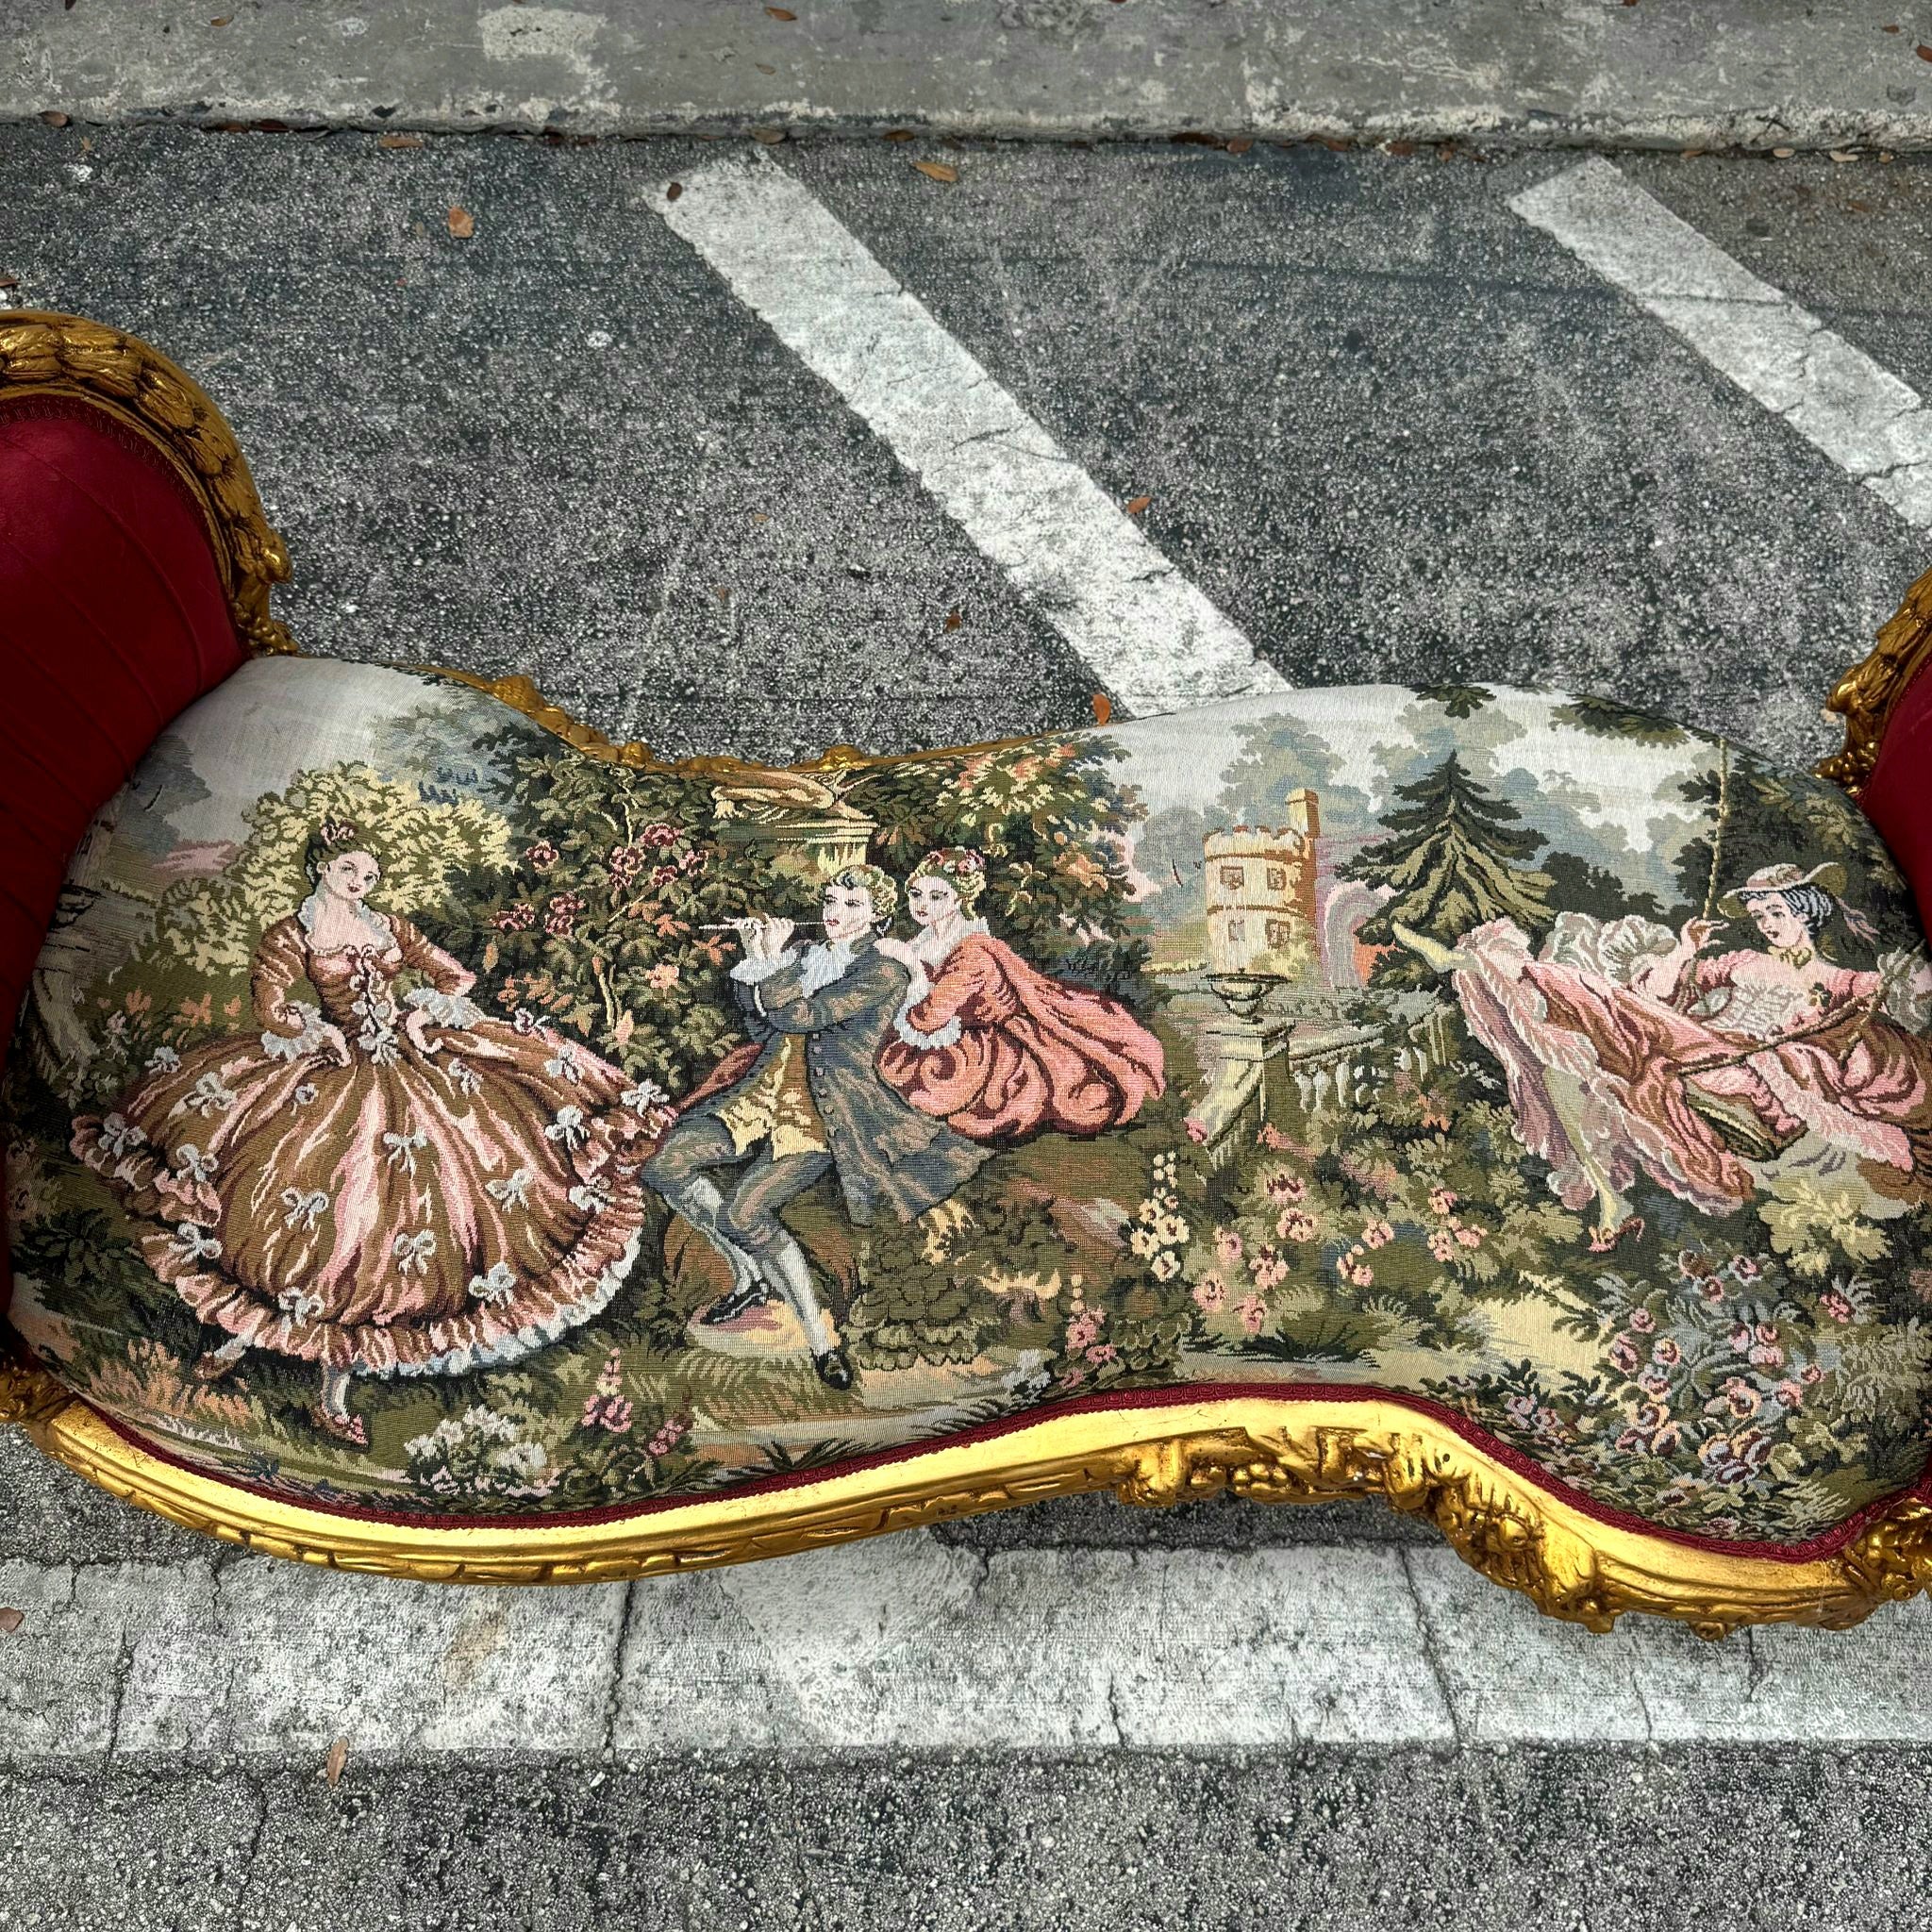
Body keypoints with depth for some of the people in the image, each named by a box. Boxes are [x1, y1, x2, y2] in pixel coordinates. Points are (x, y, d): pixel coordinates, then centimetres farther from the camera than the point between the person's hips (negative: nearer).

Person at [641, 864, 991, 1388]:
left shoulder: (883, 972, -4)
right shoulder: (805, 958, 18)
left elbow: (798, 1016, -15)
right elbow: (760, 1030, 16)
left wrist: (771, 959, -3)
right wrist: (755, 959, 7)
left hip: (827, 1110, -7)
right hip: (766, 1093, 8)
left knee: (745, 1209, -27)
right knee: (665, 1165, -10)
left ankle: (822, 1339, -16)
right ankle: (749, 1276, 7)